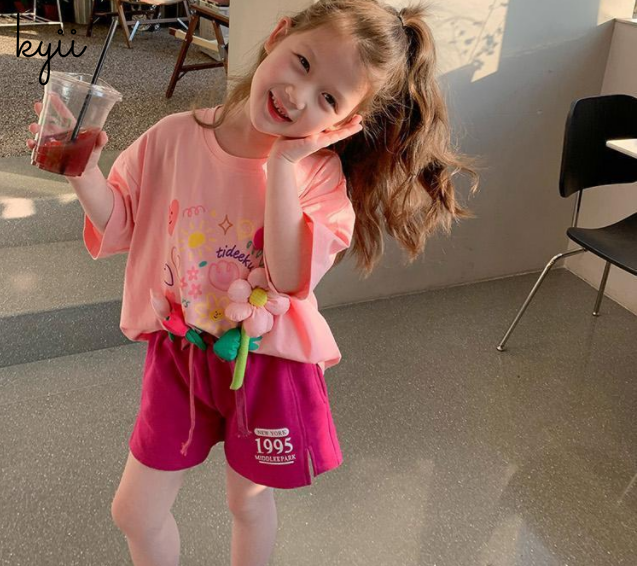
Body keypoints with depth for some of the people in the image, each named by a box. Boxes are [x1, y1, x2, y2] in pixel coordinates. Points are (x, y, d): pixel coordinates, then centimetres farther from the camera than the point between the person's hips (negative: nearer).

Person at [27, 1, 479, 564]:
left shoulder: (319, 172, -15)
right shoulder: (174, 138, -11)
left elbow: (291, 276, -27)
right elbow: (118, 226, -1)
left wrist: (283, 164, -29)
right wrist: (83, 169, -19)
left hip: (267, 361, -1)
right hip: (178, 352, 2)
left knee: (249, 499, 21)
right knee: (135, 511, 14)